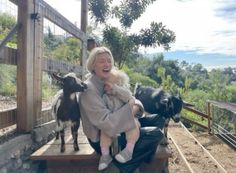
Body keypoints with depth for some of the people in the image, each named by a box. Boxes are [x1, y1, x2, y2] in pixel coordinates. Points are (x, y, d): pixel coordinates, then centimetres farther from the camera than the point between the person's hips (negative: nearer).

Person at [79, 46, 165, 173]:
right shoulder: (89, 89, -24)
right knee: (156, 134, -16)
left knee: (158, 119, 7)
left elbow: (129, 100, 6)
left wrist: (136, 105, -18)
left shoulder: (108, 82, 3)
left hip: (117, 126, 9)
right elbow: (108, 124, -32)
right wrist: (129, 108, -22)